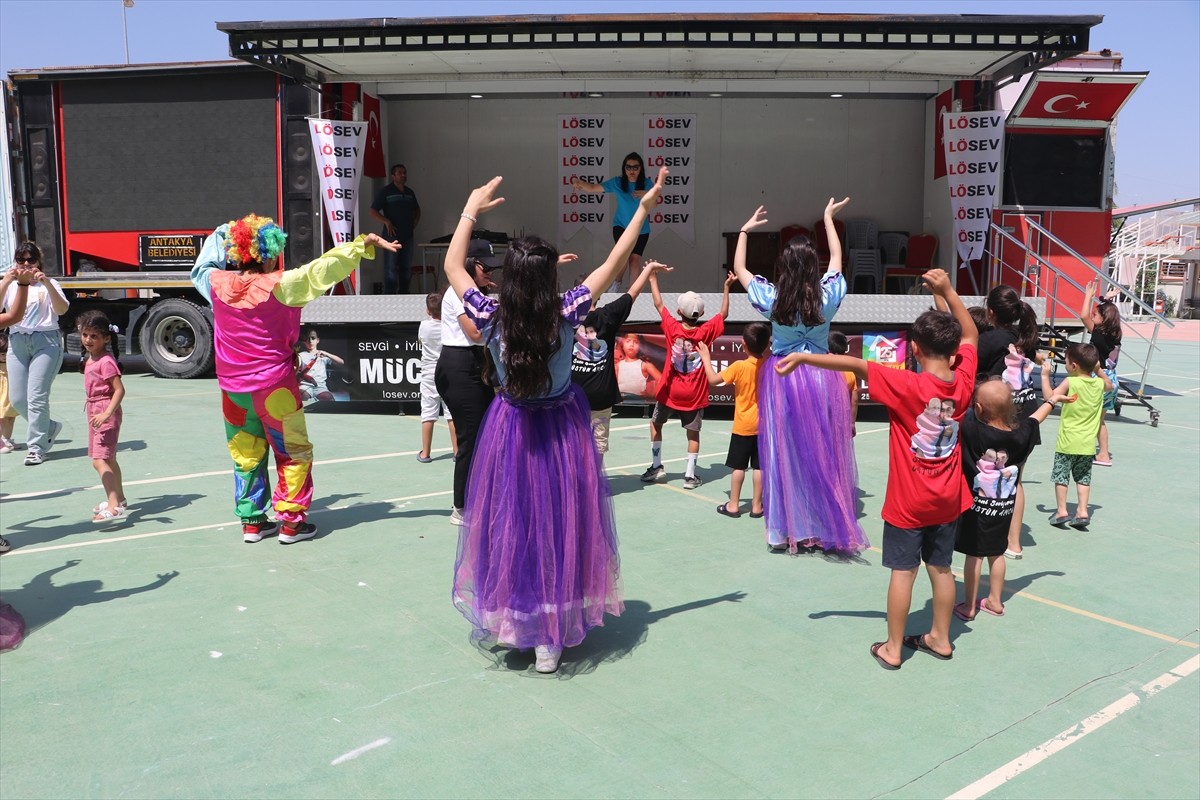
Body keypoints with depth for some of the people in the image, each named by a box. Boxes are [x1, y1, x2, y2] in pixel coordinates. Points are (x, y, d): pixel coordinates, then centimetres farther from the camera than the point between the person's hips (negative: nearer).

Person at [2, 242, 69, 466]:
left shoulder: (48, 285, 7)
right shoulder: (10, 286, 15)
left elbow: (61, 309, -11)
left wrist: (47, 283, -21)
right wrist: (5, 283, -15)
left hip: (45, 342, -4)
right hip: (17, 343, 4)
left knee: (37, 396, -10)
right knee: (17, 399, 2)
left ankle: (36, 447, -2)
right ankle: (50, 428, 25)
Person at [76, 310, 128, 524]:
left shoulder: (106, 361, -18)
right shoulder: (91, 359, 10)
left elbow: (119, 390, -25)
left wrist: (107, 413, -33)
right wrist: (95, 412, 23)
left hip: (105, 413, -10)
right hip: (94, 411, 10)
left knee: (99, 460, -18)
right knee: (109, 459, 20)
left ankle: (115, 507, -25)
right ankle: (119, 499, 34)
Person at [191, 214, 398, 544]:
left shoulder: (217, 284, -3)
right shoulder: (279, 285, -16)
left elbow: (201, 269, 20)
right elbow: (325, 268, -18)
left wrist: (218, 235, 30)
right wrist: (364, 243, -15)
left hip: (233, 389, 5)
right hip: (274, 387, -5)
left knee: (246, 456, 17)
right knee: (293, 454, 10)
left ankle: (252, 522, 23)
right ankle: (290, 522, 11)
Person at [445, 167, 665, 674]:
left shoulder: (491, 318, -17)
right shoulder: (566, 315, -19)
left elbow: (452, 266, -1)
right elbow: (613, 265, -9)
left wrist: (471, 211, 8)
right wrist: (643, 209, -2)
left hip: (510, 432, 1)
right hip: (563, 431, -1)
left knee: (510, 525, 15)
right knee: (559, 525, 9)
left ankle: (508, 619, 30)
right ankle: (551, 635, 16)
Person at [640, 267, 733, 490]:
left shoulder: (673, 328, -12)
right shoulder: (706, 332, -11)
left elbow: (659, 305, -1)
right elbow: (723, 314, 4)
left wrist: (653, 278, 7)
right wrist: (726, 288, 6)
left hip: (670, 391, 0)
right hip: (694, 395, 0)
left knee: (655, 423, 19)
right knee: (693, 432, 8)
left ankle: (656, 465, 21)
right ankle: (690, 475, 7)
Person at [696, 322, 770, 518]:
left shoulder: (739, 367, -15)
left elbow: (713, 380, -10)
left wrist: (706, 359, 2)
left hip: (743, 426, -3)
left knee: (738, 466, 5)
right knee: (759, 466, 6)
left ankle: (733, 505, 11)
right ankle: (757, 506, 11)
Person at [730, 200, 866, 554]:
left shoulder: (772, 299, -11)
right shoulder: (827, 296, -8)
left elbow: (739, 268, 4)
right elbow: (837, 257, 11)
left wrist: (745, 230, 15)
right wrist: (829, 218, 23)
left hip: (783, 379, -1)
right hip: (821, 378, 1)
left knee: (785, 454, 7)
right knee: (824, 453, 8)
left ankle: (789, 529, 14)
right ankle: (829, 527, 18)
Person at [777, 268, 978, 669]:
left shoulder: (906, 385, -23)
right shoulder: (963, 382, -7)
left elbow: (854, 364, -27)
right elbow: (970, 335, 8)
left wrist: (803, 357, -25)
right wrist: (948, 292, 4)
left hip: (908, 501, -5)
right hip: (949, 499, 5)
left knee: (903, 570, 4)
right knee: (940, 567, 16)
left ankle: (892, 648, 15)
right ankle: (940, 638, 31)